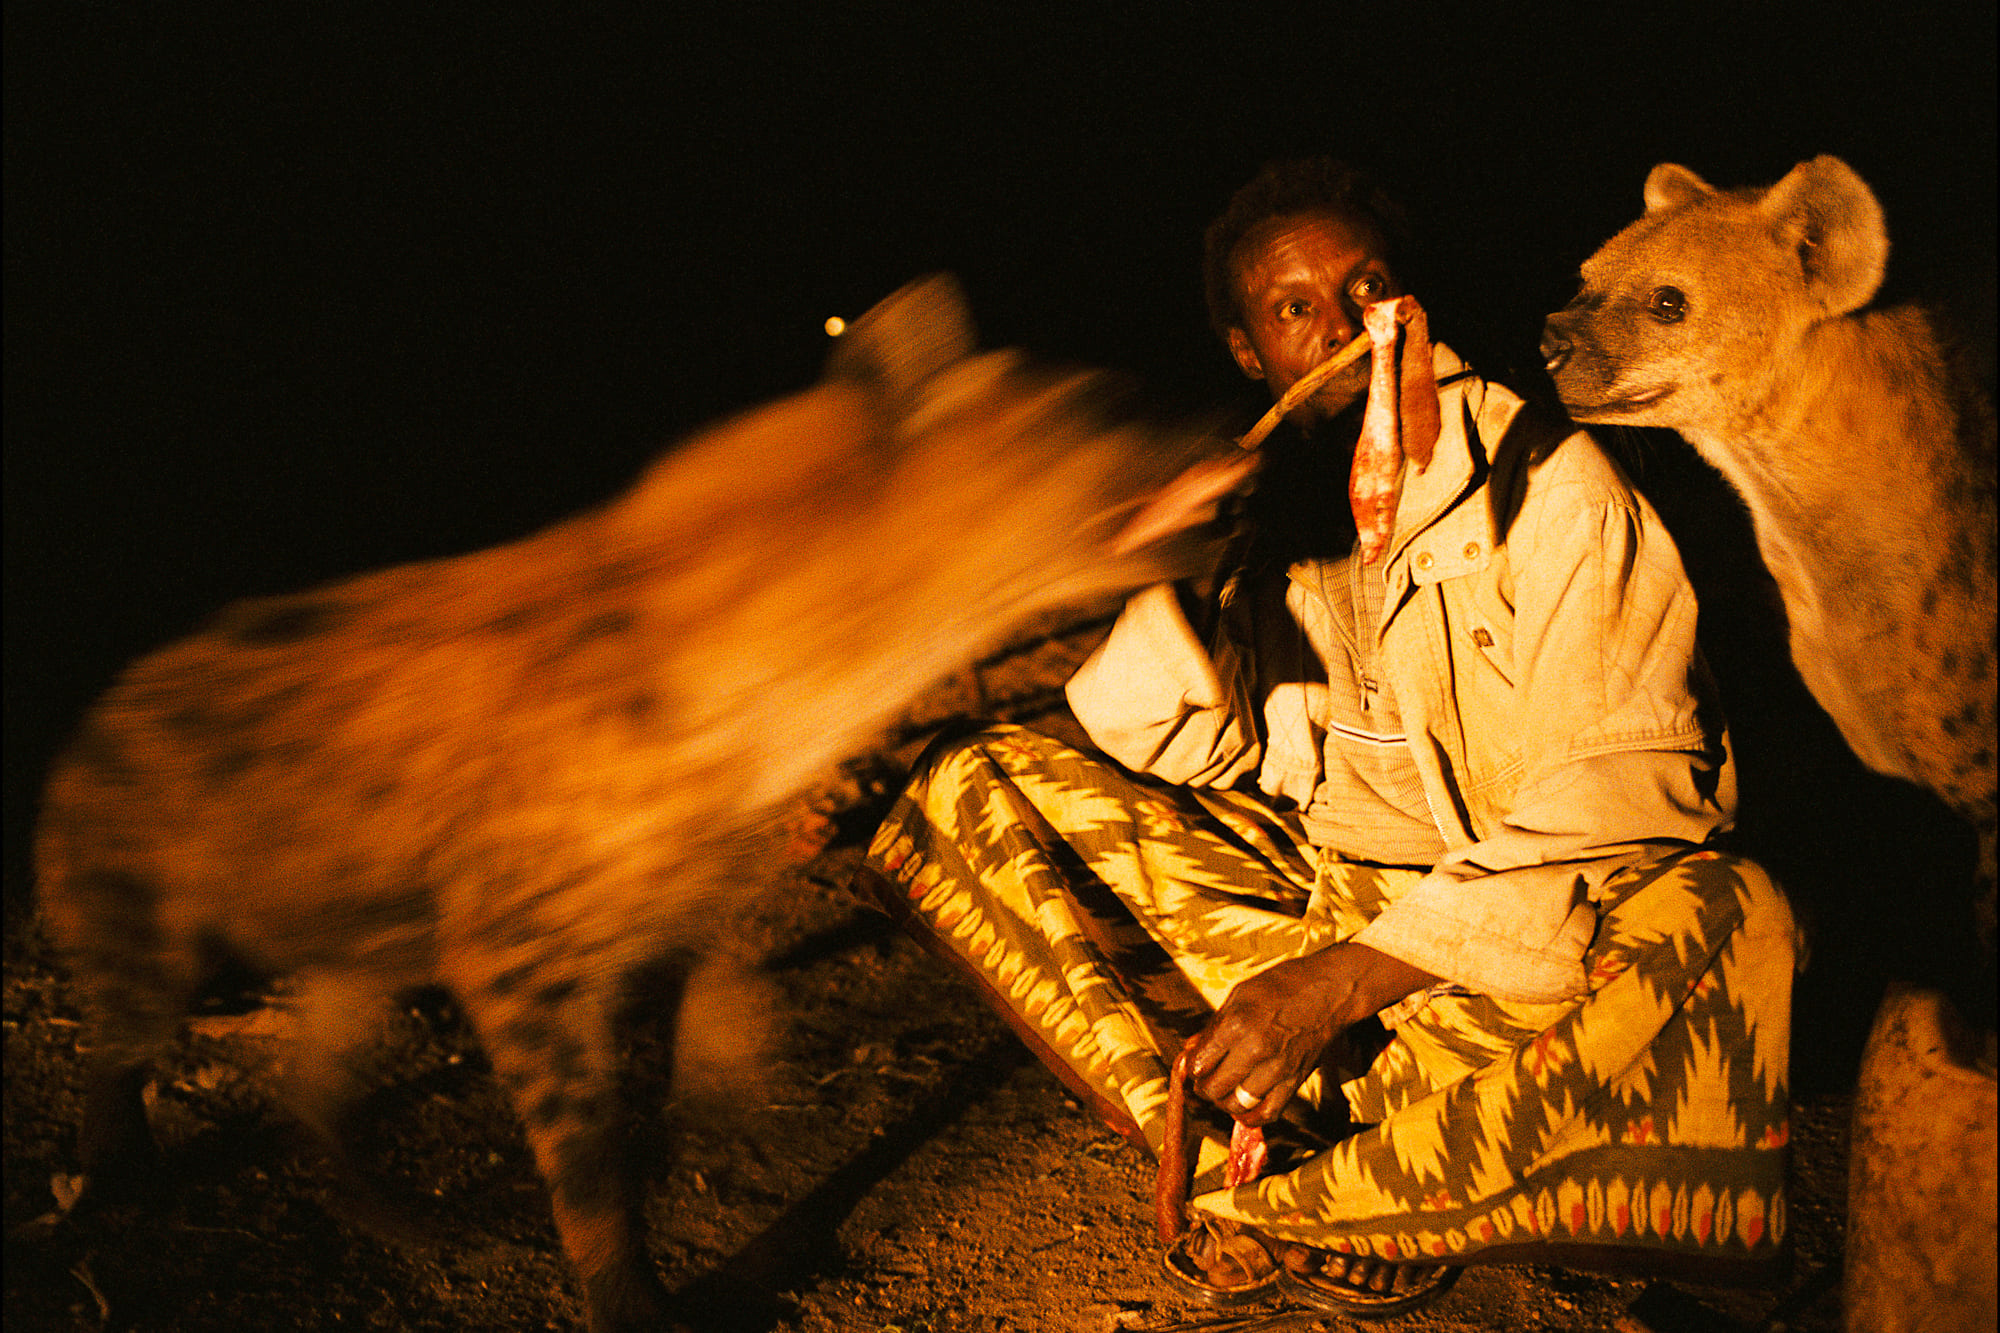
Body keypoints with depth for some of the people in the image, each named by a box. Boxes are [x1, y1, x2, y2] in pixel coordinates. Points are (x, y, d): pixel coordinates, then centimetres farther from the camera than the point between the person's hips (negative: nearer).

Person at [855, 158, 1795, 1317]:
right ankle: (1290, 1164, -19)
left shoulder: (1546, 483, -8)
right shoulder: (1266, 505, 5)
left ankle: (1259, 1207, -19)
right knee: (975, 784, -6)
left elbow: (1621, 786, -17)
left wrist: (1349, 977, -26)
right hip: (1312, 903, 4)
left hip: (1515, 934, -3)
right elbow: (1208, 756, 1)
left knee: (1720, 923, -36)